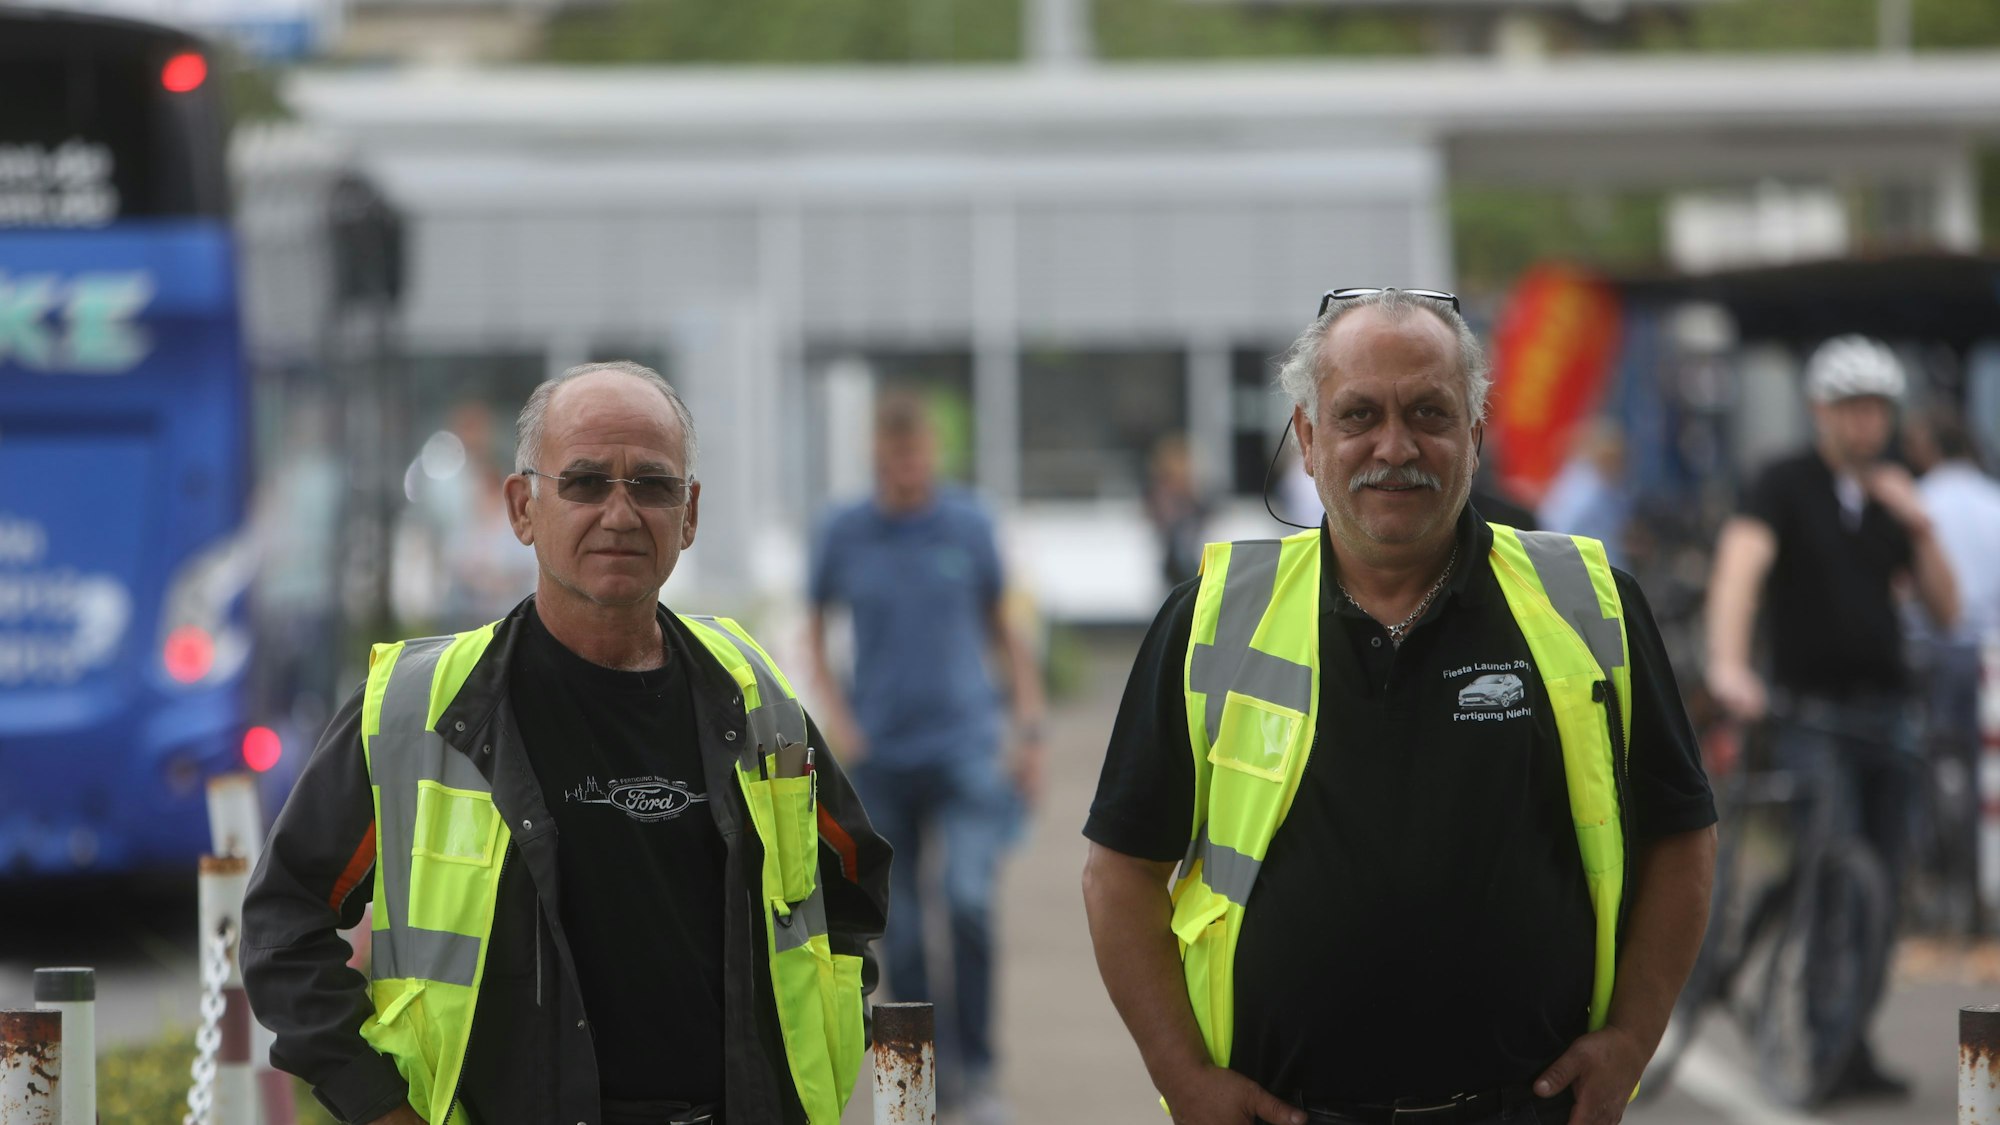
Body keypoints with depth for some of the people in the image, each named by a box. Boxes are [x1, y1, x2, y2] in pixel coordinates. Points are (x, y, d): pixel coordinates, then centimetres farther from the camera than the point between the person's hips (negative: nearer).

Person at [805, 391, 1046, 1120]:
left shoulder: (969, 527, 2)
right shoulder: (843, 536, 2)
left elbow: (1003, 627, 12)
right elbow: (816, 630, 15)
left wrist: (1030, 729, 8)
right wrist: (834, 713, 1)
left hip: (963, 743, -1)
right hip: (881, 756, 1)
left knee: (969, 901, -19)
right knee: (899, 931, 3)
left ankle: (974, 1066, -7)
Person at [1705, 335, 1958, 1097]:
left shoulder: (1890, 500, 13)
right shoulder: (1785, 487, -3)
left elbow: (1945, 609, 10)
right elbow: (1742, 560, -20)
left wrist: (1920, 528, -6)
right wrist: (1727, 662, -36)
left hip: (1884, 714, 5)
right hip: (1811, 712, -5)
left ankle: (1850, 1050, 13)